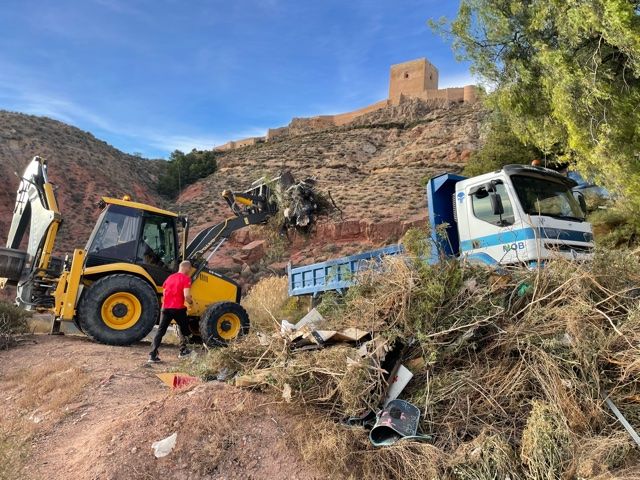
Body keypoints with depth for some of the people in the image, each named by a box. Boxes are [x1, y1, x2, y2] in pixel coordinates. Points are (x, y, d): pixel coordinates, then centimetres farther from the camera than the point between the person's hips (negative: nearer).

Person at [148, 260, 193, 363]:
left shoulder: (170, 277, 14)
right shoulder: (186, 279, -7)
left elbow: (164, 293, 17)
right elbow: (186, 295, -17)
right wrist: (190, 302, 1)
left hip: (166, 307, 5)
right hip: (178, 308, -5)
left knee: (160, 330, 5)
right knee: (183, 328, 17)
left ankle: (153, 355, -2)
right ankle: (183, 350, 26)